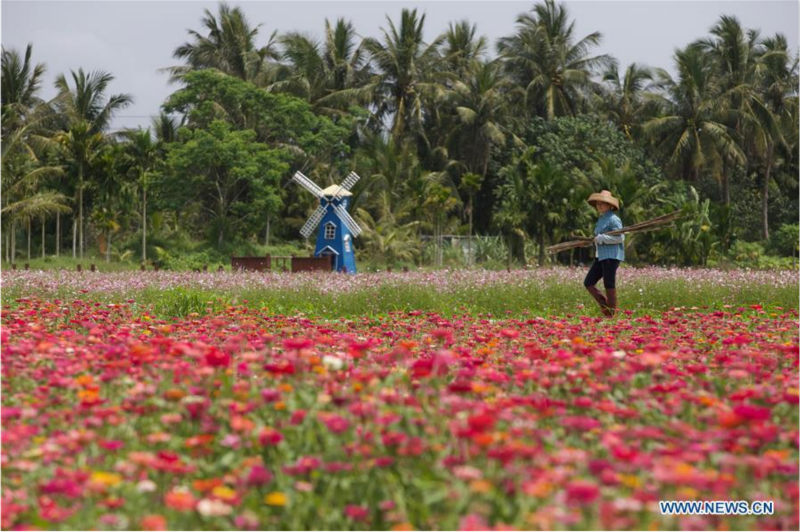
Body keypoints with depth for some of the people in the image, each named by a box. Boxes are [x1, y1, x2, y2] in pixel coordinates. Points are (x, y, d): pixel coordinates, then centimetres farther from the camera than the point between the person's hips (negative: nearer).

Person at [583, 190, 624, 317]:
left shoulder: (613, 219, -10)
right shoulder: (601, 219, 18)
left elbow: (620, 237, -18)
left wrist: (601, 238, -16)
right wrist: (595, 240, 12)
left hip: (611, 256, -10)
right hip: (601, 256, 10)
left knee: (609, 285, -5)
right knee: (588, 283, 4)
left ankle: (612, 313, 4)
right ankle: (605, 306, 9)